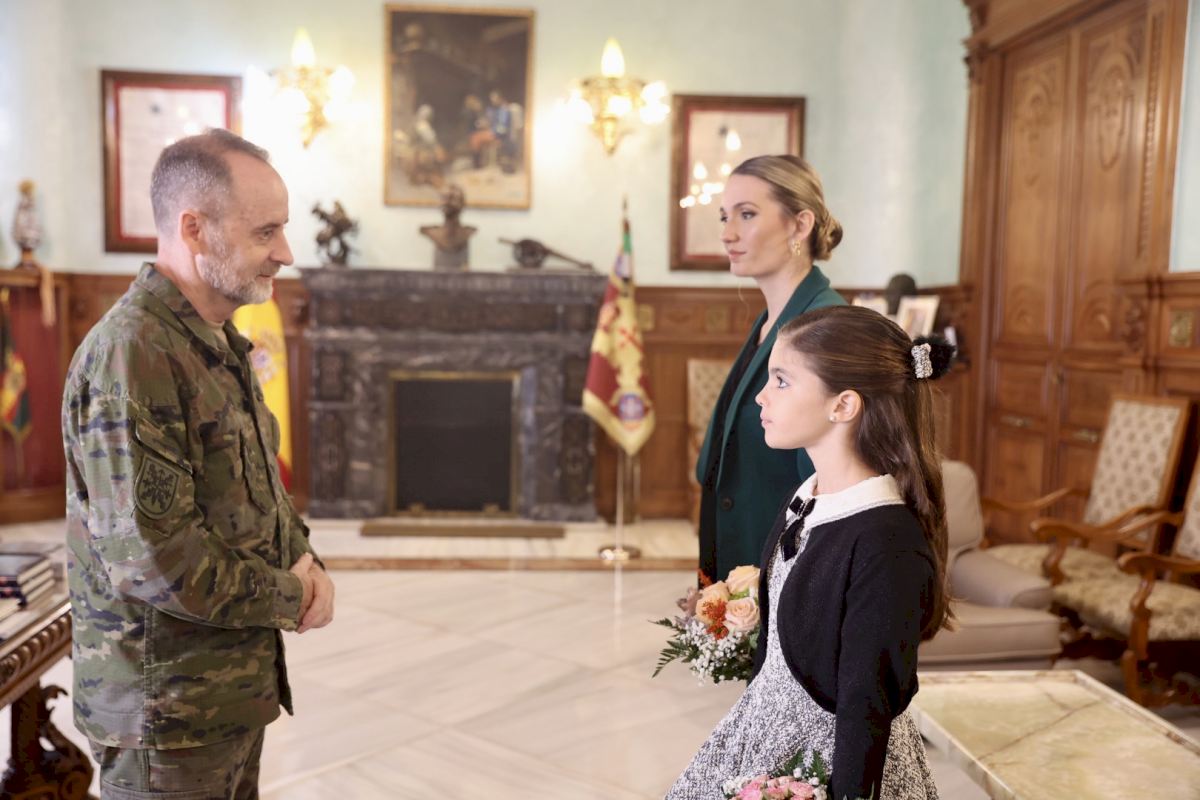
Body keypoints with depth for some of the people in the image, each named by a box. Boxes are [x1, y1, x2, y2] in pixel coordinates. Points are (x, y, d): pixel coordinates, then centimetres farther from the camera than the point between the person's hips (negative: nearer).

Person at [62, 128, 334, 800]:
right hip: (168, 712, -9)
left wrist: (305, 561, -2)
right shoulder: (132, 353, -22)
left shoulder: (221, 344, 9)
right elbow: (153, 558, -27)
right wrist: (290, 598, -14)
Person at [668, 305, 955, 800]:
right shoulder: (805, 503, -2)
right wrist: (754, 713, 15)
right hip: (768, 723, 7)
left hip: (831, 754, -7)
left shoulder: (888, 545, -28)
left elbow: (868, 707, -23)